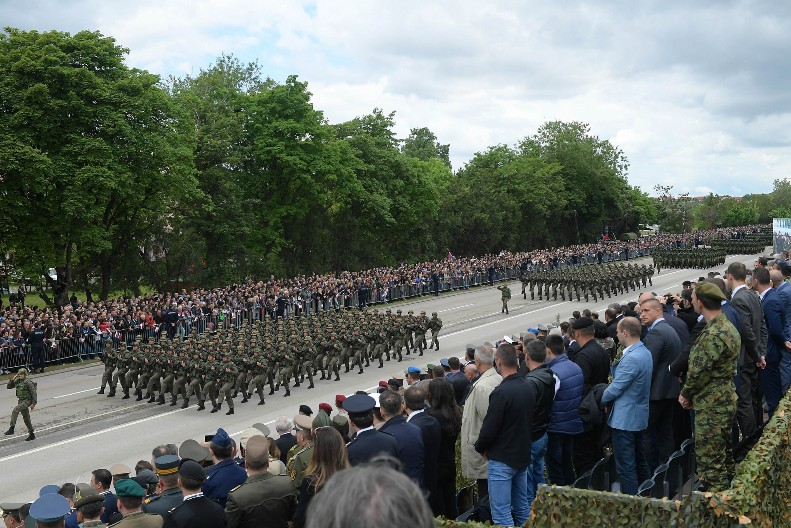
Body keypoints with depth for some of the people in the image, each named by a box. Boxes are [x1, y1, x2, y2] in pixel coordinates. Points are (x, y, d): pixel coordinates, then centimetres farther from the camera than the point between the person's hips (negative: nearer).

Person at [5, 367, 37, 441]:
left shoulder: (28, 382, -15)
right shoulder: (17, 381, 6)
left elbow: (33, 393, -15)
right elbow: (9, 387, 12)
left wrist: (33, 403, -17)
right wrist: (12, 379, -3)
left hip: (27, 401, -8)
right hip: (20, 401, 8)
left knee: (15, 411, -26)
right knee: (26, 418, 12)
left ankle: (12, 428, -24)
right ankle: (31, 435, 20)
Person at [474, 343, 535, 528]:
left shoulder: (501, 392, -22)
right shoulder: (527, 388, 3)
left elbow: (489, 428, -19)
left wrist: (480, 447, 0)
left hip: (502, 459, -8)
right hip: (523, 456, 8)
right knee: (522, 507, 18)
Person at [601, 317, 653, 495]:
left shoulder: (631, 358, -24)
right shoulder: (646, 353, 7)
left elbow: (616, 388, -19)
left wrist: (600, 400, -3)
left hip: (624, 419, -10)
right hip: (640, 417, 10)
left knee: (626, 467, -3)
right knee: (640, 462, 20)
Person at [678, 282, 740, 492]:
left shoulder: (713, 335, -25)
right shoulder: (728, 326, 8)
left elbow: (697, 371, -23)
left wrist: (686, 394, -4)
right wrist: (690, 393, 8)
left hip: (711, 407, -10)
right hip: (725, 400, 10)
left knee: (709, 461, -1)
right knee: (723, 454, 23)